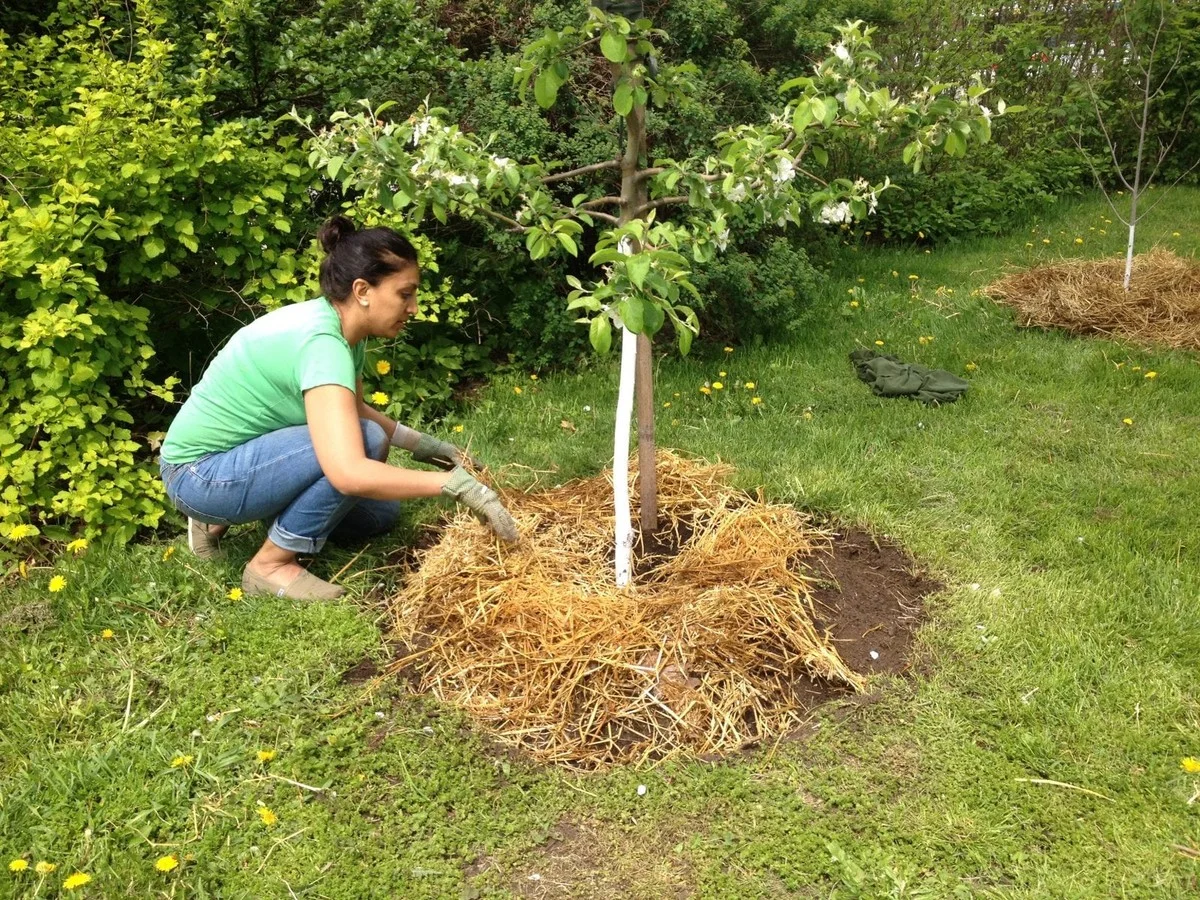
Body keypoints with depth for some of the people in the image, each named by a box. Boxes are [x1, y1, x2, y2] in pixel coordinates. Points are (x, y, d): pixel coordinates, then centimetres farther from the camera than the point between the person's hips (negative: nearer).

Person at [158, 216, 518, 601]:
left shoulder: (333, 324, -2)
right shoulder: (320, 341, -29)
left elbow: (352, 410, 17)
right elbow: (350, 473, -42)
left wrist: (420, 444, 5)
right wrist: (457, 483, -34)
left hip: (239, 454, 9)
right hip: (199, 475, -9)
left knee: (378, 511, 11)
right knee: (364, 440, -26)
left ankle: (223, 516, 17)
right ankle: (271, 564, -10)